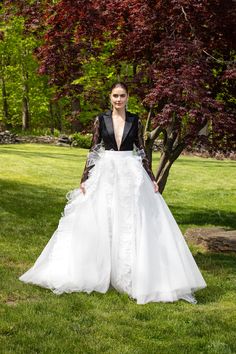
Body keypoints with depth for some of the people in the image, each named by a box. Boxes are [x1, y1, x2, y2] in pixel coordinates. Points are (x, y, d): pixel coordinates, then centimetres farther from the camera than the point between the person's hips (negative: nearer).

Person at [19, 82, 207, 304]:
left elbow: (142, 151, 6)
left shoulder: (135, 120, 4)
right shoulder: (101, 119, 3)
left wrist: (151, 179, 1)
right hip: (105, 174, 0)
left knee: (133, 223, -2)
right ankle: (99, 272, 13)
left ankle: (131, 274, 7)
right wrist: (84, 179, -1)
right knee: (101, 224, 2)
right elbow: (93, 150, 3)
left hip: (131, 175, 0)